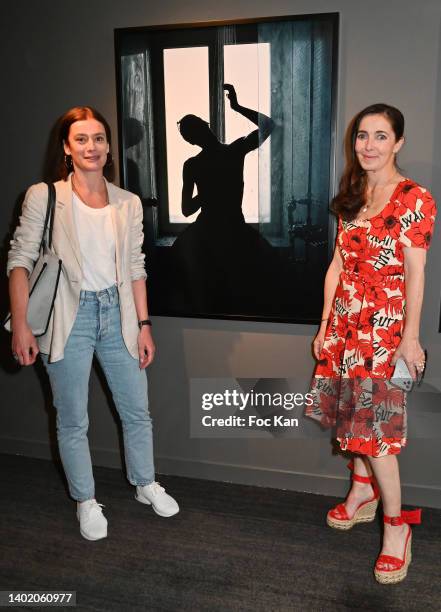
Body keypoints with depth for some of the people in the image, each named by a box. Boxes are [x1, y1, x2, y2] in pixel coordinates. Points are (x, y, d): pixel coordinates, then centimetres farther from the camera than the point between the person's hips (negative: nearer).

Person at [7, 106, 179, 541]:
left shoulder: (128, 203, 5)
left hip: (118, 313, 3)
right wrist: (20, 326, -13)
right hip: (69, 317, -3)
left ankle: (145, 484, 36)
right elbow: (20, 261, -6)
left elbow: (135, 268, 8)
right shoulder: (43, 197, -5)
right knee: (72, 420, 9)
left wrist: (144, 324, 5)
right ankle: (86, 501, 30)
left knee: (137, 411, 12)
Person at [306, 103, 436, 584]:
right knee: (352, 414, 14)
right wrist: (325, 325, 9)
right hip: (345, 323, 6)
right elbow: (338, 265, 10)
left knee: (373, 425, -5)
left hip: (384, 327, -6)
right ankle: (362, 494, 35)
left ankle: (396, 525, 12)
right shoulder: (351, 198, 11)